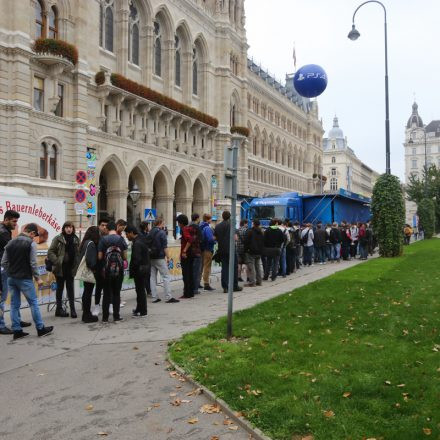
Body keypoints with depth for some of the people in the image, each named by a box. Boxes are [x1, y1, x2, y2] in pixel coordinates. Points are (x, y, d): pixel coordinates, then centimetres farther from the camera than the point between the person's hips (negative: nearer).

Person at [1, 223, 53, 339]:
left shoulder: (10, 243, 9)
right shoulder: (31, 243, -10)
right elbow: (33, 263, -13)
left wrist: (10, 272, 14)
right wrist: (37, 278, -5)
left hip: (11, 278, 6)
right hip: (24, 279, -6)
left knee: (14, 305, 10)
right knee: (33, 303, 4)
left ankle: (17, 330, 13)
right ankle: (40, 329, 10)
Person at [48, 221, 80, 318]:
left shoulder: (76, 239, 6)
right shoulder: (58, 238, -5)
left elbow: (78, 253, 7)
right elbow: (50, 252, -7)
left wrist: (76, 265, -3)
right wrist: (56, 262, -17)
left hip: (71, 268, 3)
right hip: (60, 268, -3)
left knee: (70, 288, 6)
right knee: (60, 288, 8)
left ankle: (72, 309, 10)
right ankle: (59, 309, 17)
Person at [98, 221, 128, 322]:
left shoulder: (103, 240, -4)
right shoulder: (121, 239, -1)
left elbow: (100, 256, -4)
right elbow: (125, 256, 1)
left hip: (107, 269, 0)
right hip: (119, 269, 0)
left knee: (107, 294, 8)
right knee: (117, 293, 9)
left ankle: (105, 317, 11)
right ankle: (116, 316, 11)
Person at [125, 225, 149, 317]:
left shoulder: (137, 243, -20)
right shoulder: (141, 239, 11)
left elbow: (136, 259, -25)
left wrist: (132, 269, -14)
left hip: (139, 269, -10)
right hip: (144, 268, 10)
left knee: (140, 290, -1)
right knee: (140, 289, 18)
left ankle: (143, 312, 6)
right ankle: (139, 309, 29)